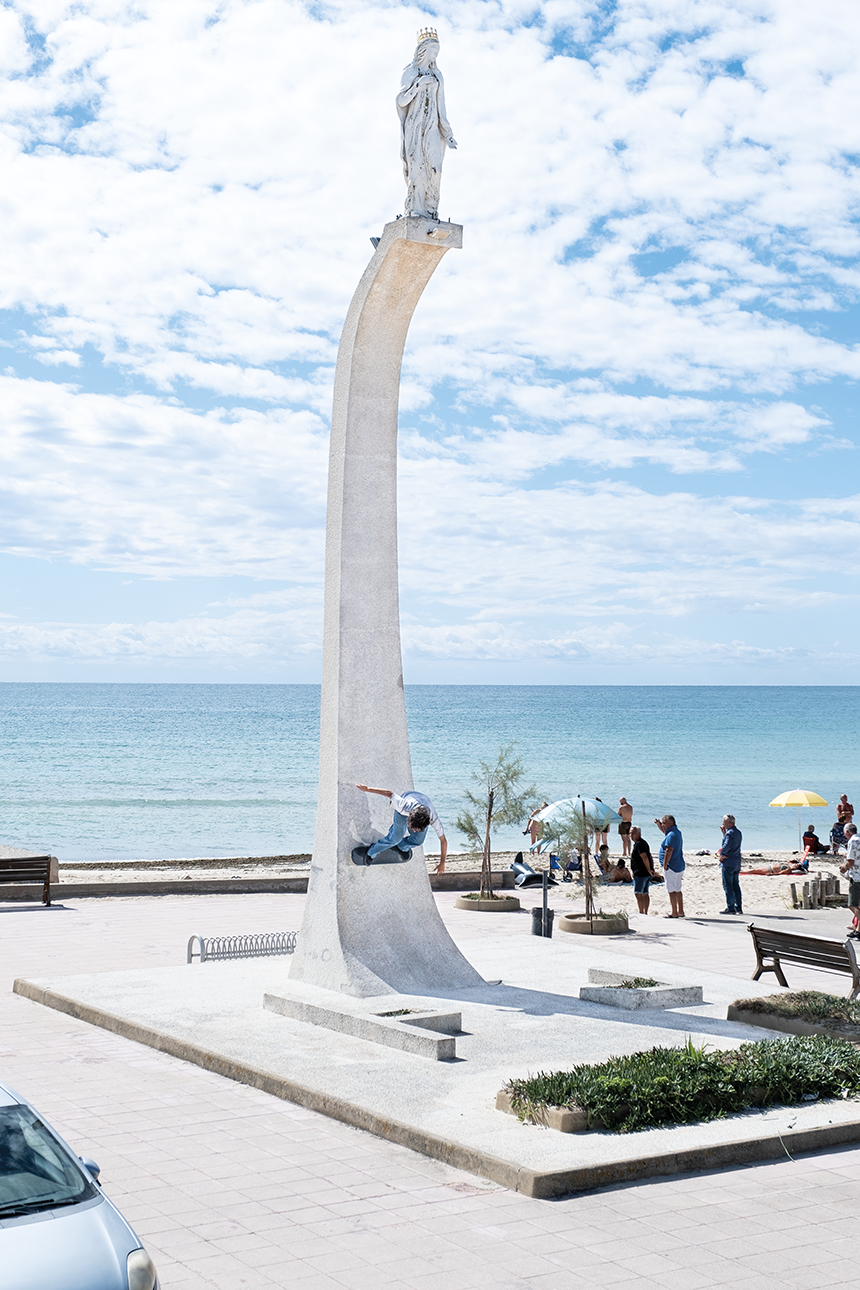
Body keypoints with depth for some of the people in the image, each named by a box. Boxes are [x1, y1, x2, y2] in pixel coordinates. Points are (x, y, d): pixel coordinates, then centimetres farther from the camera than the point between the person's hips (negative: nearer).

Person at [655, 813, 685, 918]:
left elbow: (669, 851, -24)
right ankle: (681, 912, 20)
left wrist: (665, 865, -20)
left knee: (672, 890, -5)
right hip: (679, 866, 10)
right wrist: (658, 824, 16)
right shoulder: (677, 832, 13)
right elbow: (664, 831, 32)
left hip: (672, 866, -10)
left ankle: (674, 913, -3)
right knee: (678, 890, 15)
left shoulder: (671, 835, -19)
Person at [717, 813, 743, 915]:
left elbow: (726, 846, -28)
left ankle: (730, 908, -4)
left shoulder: (730, 833, -17)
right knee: (736, 885, 12)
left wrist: (721, 856, -12)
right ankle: (738, 907, 13)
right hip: (737, 863, 9)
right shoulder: (738, 832, 14)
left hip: (728, 863, -9)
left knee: (728, 886, -4)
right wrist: (724, 832, 16)